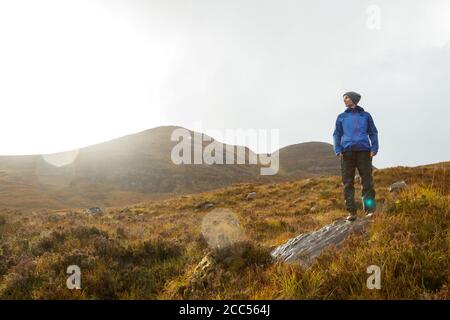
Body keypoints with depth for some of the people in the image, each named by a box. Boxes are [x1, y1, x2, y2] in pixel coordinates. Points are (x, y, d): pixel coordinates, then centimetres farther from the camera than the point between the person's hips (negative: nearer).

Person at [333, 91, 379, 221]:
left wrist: (374, 149, -2)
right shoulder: (341, 117, 18)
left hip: (363, 151, -1)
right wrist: (338, 150, -1)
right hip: (347, 152, 1)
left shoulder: (366, 115, 15)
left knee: (367, 180, -7)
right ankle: (351, 212, 0)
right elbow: (337, 134, 14)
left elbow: (373, 133, 13)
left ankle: (370, 209, -5)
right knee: (348, 182, -3)